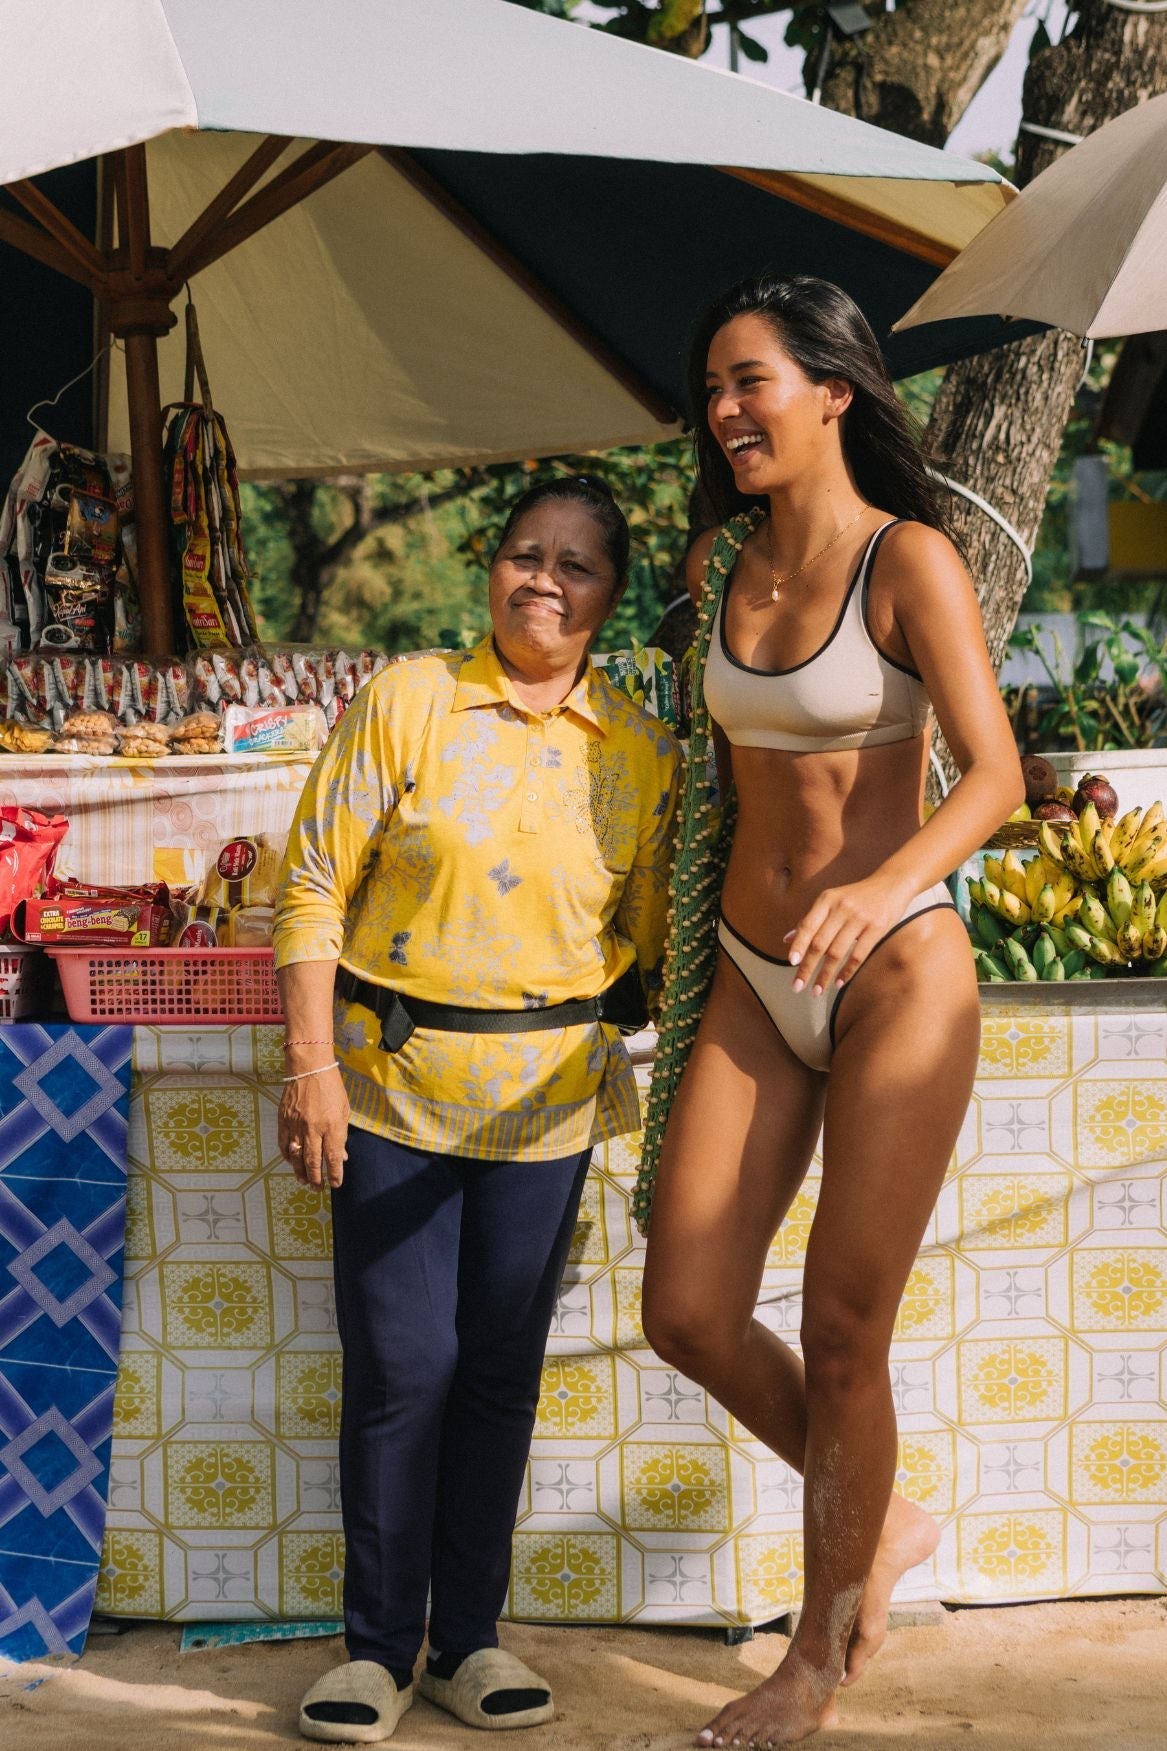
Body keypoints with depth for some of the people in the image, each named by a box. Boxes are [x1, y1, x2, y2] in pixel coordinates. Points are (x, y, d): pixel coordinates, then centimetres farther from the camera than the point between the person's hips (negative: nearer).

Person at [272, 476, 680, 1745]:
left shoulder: (641, 752, 2)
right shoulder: (404, 703, -5)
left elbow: (649, 936, 11)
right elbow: (314, 887, -6)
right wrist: (312, 1068, -11)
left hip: (547, 1101, 2)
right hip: (395, 1081, -2)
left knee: (503, 1370, 8)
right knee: (401, 1366, -1)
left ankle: (469, 1640, 22)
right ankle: (379, 1645, 15)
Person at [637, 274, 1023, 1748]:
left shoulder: (908, 560, -11)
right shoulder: (718, 567, 7)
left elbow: (994, 772, -20)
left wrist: (885, 887, -38)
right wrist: (688, 948, 23)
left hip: (894, 969, -6)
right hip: (750, 977, 6)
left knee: (842, 1333, -1)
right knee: (689, 1317, 3)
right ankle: (880, 1523, 29)